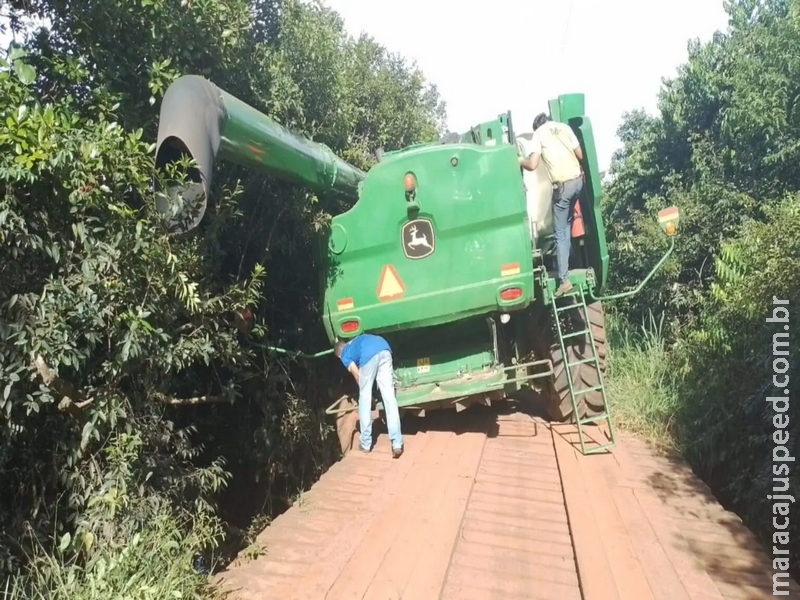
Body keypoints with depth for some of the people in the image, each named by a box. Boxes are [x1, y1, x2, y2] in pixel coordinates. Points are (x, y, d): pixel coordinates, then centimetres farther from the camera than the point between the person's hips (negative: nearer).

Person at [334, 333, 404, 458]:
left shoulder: (344, 355, 25)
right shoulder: (355, 342, 43)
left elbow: (357, 375, 18)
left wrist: (363, 388, 34)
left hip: (368, 355, -4)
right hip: (385, 349, 5)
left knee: (364, 398, 11)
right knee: (389, 396, 3)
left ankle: (365, 444, 17)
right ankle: (397, 444, -2)